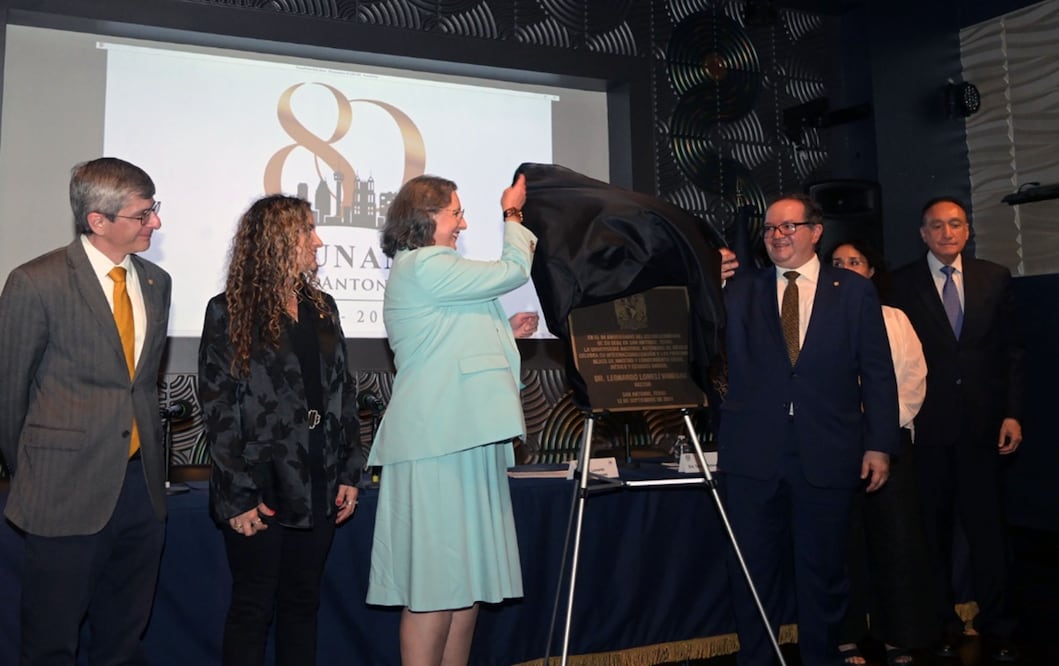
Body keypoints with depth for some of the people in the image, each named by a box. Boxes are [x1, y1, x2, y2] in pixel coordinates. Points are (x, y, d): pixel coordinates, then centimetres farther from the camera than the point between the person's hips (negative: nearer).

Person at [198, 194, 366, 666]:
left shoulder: (321, 307, 11)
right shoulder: (228, 312, -5)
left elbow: (343, 392, 10)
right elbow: (218, 407, -8)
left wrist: (349, 472, 5)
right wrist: (237, 496, -12)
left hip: (317, 486, 5)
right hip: (261, 486, -5)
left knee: (302, 603, 14)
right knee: (253, 608, 7)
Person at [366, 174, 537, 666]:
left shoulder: (426, 270, 24)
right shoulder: (423, 266, -8)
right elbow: (514, 270, -4)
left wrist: (505, 332, 19)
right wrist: (512, 213, 12)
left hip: (462, 440, 10)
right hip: (438, 444, -10)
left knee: (469, 578, 11)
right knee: (437, 583, -5)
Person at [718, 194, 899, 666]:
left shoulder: (854, 290, 6)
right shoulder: (740, 291, 9)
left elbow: (878, 373, 5)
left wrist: (880, 444, 0)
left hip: (828, 454, -1)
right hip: (754, 453, 1)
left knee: (822, 570, 11)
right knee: (755, 569, 10)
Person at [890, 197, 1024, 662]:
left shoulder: (995, 278, 7)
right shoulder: (901, 285, -1)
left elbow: (1011, 350, 7)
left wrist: (1012, 413, 1)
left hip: (982, 423, 2)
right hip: (927, 426, -1)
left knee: (987, 525, 5)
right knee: (935, 529, 8)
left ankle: (995, 625, 19)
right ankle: (942, 622, 22)